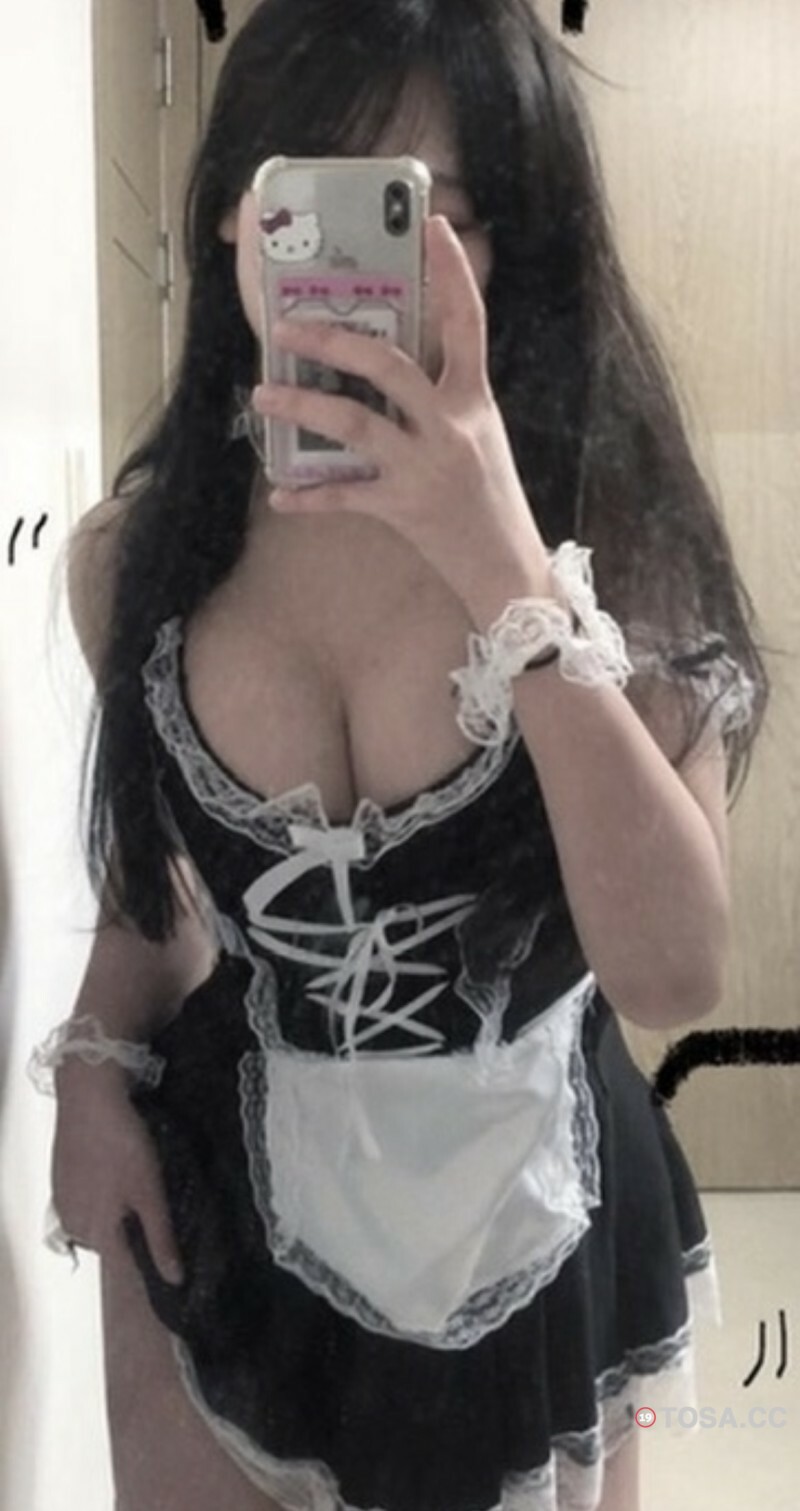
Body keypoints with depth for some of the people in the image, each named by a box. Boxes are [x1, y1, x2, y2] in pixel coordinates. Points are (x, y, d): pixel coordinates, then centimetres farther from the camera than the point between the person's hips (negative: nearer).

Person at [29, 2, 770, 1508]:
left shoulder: (608, 533, -16)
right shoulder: (136, 549, -8)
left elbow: (673, 974, -27)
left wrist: (508, 575, -33)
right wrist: (96, 1063, -7)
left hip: (528, 1213, -1)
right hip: (217, 1193, 2)